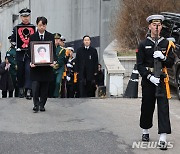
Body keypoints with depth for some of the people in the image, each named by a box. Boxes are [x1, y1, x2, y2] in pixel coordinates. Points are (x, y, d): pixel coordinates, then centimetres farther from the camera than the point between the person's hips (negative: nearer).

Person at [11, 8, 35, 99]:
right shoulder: (16, 28, 7)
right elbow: (12, 40, 9)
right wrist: (16, 46, -6)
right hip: (20, 54, 2)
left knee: (28, 70, -11)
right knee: (20, 72, 8)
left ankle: (28, 91, -14)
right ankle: (21, 89, 23)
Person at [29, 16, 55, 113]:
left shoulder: (51, 36, 5)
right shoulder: (32, 37, 3)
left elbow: (53, 51, 5)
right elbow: (30, 51, 2)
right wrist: (31, 62, -13)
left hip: (47, 65, 1)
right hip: (35, 66, -1)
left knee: (45, 87, 6)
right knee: (35, 86, -9)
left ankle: (42, 105, 15)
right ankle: (36, 104, 1)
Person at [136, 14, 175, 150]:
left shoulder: (167, 44, 6)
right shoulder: (143, 44, 2)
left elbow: (171, 63, 4)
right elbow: (140, 65, -2)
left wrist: (163, 57, -16)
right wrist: (150, 77, -15)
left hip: (162, 79, 0)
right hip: (147, 80, 0)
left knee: (163, 107, -8)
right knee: (147, 107, 10)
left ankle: (163, 138, -12)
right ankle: (145, 131, 31)